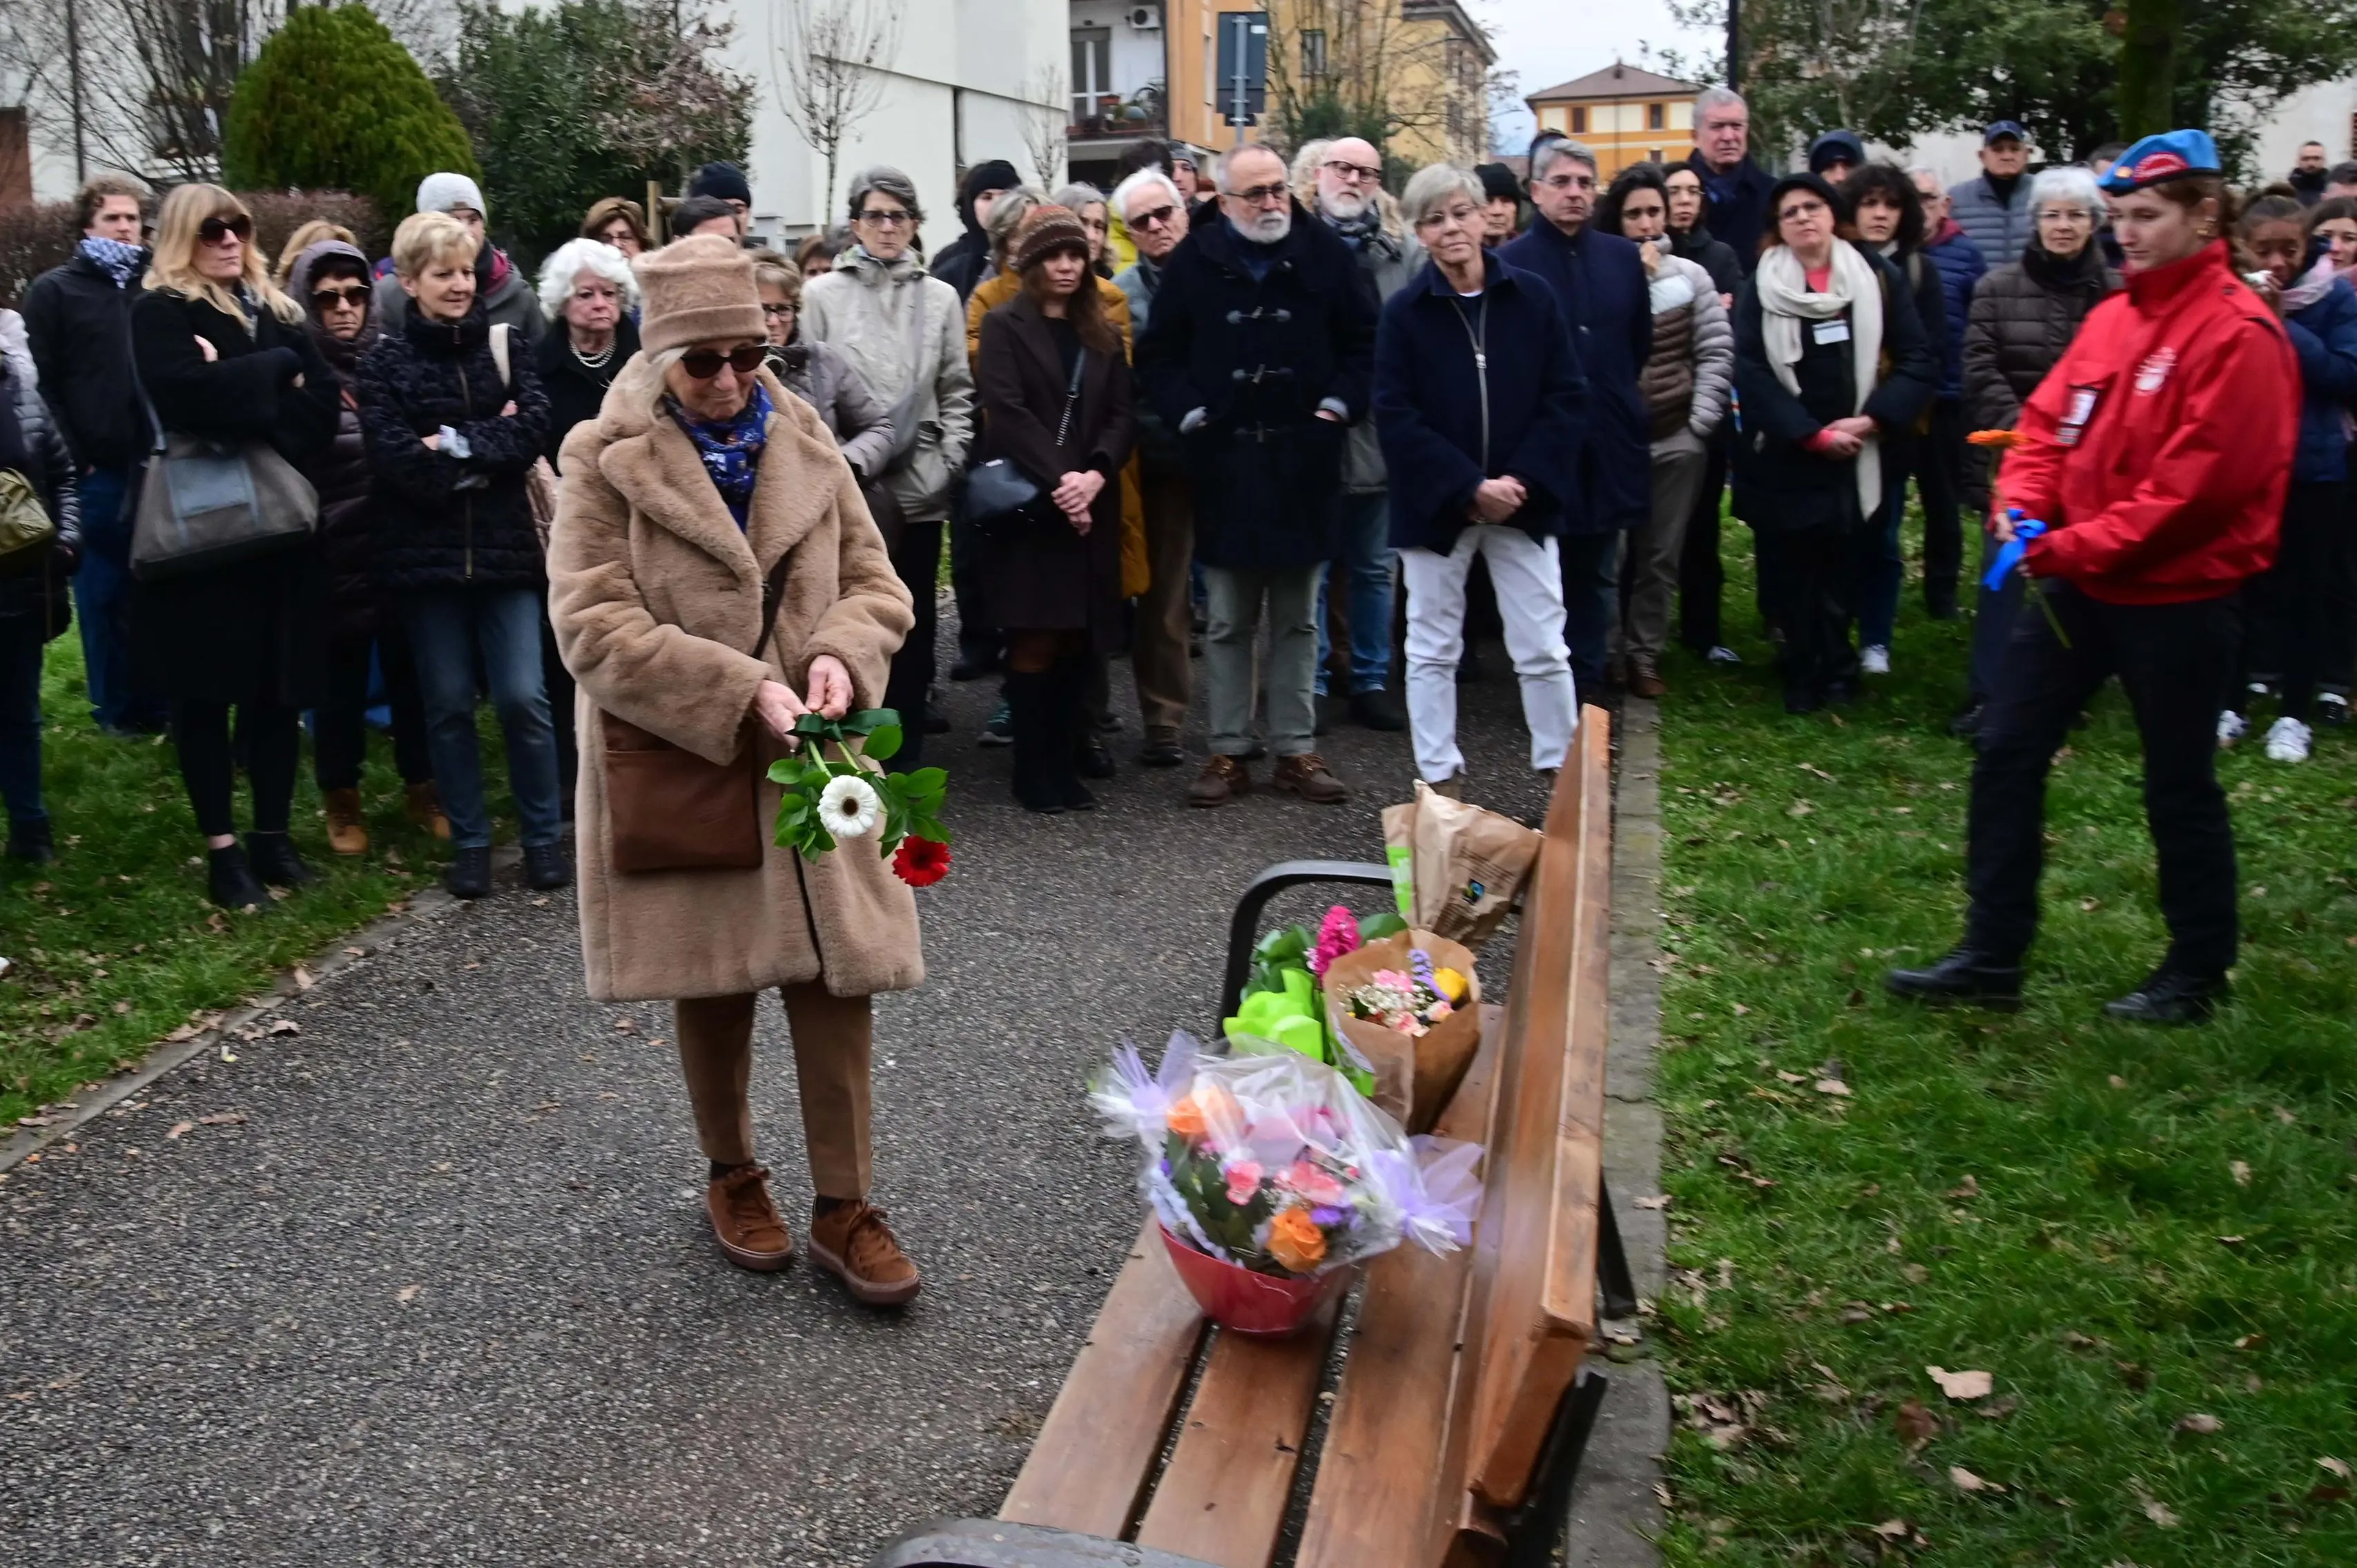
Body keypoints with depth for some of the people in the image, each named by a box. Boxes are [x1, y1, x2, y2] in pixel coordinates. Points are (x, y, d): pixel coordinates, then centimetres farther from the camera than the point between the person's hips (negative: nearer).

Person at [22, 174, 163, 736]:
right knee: (105, 593, 4)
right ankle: (118, 707, 12)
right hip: (96, 472, -2)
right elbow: (41, 384, 0)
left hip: (155, 466, 2)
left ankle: (162, 699, 14)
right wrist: (72, 460, -8)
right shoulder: (55, 290, 4)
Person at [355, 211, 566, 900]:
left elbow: (533, 429, -8)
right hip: (425, 553, -1)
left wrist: (456, 444, -16)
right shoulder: (385, 361, 0)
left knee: (524, 698, -3)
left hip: (504, 546, 1)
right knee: (449, 705, 6)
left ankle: (544, 837, 12)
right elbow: (396, 459, -12)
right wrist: (489, 448, -11)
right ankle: (470, 842, 18)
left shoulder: (504, 346, 7)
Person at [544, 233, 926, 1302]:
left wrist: (842, 653, -15)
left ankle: (845, 1206, 15)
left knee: (838, 976, 1)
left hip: (809, 764, 3)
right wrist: (743, 691, -23)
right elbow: (594, 629, -15)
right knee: (712, 983, 12)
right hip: (681, 764, -2)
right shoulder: (603, 460, -7)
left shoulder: (807, 443, 4)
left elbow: (876, 582, 8)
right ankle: (732, 1175, 34)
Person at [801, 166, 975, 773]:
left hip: (919, 485, 2)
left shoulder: (940, 297, 10)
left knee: (913, 621, 8)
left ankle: (907, 751, 17)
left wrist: (950, 459, -2)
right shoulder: (823, 293, 3)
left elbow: (957, 391, 10)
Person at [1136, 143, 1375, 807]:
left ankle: (1296, 751, 17)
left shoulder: (1325, 253, 2)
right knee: (1227, 623, 7)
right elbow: (1157, 353, 5)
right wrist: (1188, 413, -6)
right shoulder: (1194, 261, 0)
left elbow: (1364, 340, 7)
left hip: (1304, 461, 1)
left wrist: (1340, 403, -5)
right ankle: (1228, 752, 15)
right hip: (1224, 461, 0)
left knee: (1298, 621, 9)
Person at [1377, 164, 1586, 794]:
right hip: (1435, 503, -1)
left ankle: (1563, 773, 18)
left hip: (1523, 499, 1)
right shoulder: (1403, 312, -5)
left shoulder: (1533, 298, -1)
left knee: (1543, 647, 6)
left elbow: (1567, 398, -2)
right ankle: (1441, 778, 19)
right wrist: (1469, 489, -17)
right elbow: (1396, 416, -10)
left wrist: (1521, 480, -13)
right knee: (1433, 649, 8)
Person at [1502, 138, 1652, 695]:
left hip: (1609, 439, 4)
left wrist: (1611, 391, 9)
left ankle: (1587, 680, 23)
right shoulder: (1510, 263, -8)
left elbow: (1641, 342, 15)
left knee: (1599, 574, 12)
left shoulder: (1623, 257, 7)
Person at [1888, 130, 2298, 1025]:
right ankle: (1992, 957, 16)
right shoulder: (2113, 317, 8)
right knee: (2007, 754, 7)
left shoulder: (2238, 334, -16)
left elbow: (2198, 483, -22)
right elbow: (2048, 422, 11)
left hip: (2175, 597, -7)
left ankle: (2198, 975, 26)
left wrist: (2076, 548, -20)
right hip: (2079, 583, 7)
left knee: (2178, 787, 7)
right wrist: (2021, 504, -9)